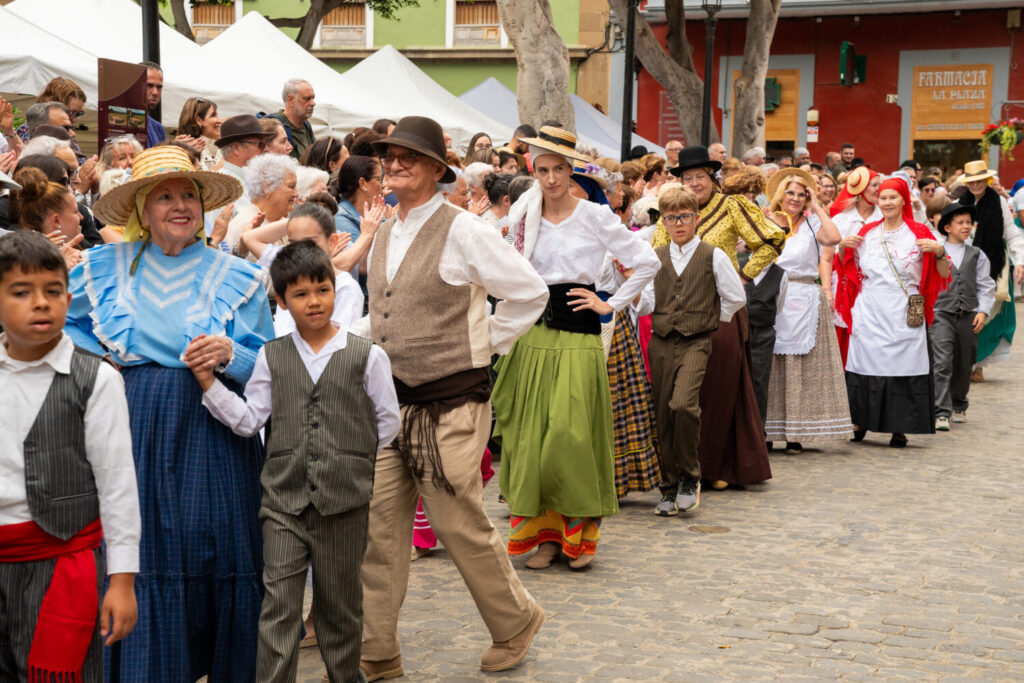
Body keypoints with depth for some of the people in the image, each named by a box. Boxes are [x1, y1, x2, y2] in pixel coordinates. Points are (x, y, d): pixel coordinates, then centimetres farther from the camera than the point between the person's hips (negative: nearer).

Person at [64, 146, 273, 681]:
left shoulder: (237, 277, 6)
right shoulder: (105, 267, 9)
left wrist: (231, 355, -15)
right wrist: (95, 358, 6)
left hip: (213, 437, -1)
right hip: (134, 433, 1)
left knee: (216, 554, -1)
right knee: (140, 560, 0)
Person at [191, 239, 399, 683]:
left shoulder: (367, 356, 0)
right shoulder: (271, 357, 6)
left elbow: (387, 422, 7)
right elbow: (250, 419, 5)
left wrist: (353, 461, 6)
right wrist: (209, 383, -5)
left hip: (344, 498, -1)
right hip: (284, 498, 1)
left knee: (339, 601, 12)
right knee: (279, 602, -2)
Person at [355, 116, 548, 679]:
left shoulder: (462, 230, -10)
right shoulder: (384, 235, 12)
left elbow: (529, 293, -6)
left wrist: (485, 344, -3)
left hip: (450, 406, -6)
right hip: (390, 402, 7)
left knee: (459, 526, 2)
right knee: (378, 526, 4)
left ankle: (514, 624, 26)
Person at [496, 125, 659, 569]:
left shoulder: (595, 216, -1)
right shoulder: (523, 218, 10)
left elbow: (647, 262, 0)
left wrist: (611, 304, -2)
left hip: (577, 335, -4)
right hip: (532, 332, 4)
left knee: (571, 434, -9)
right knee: (530, 435, 2)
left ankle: (581, 531, 7)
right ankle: (547, 533, 12)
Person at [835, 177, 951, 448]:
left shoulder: (919, 233, 2)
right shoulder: (867, 233, 11)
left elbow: (943, 275, 1)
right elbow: (847, 268, 22)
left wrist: (939, 252, -18)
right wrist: (842, 248, 3)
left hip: (904, 315, -2)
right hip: (870, 312, 3)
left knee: (903, 366, -4)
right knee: (866, 364, 2)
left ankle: (899, 428, 4)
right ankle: (861, 421, 15)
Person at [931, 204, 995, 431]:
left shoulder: (977, 255, 10)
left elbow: (986, 286, 10)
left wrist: (983, 311, -1)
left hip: (968, 316, 3)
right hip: (941, 314, -3)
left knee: (964, 364, 12)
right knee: (942, 363, -14)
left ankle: (959, 405, 32)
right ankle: (941, 413, -16)